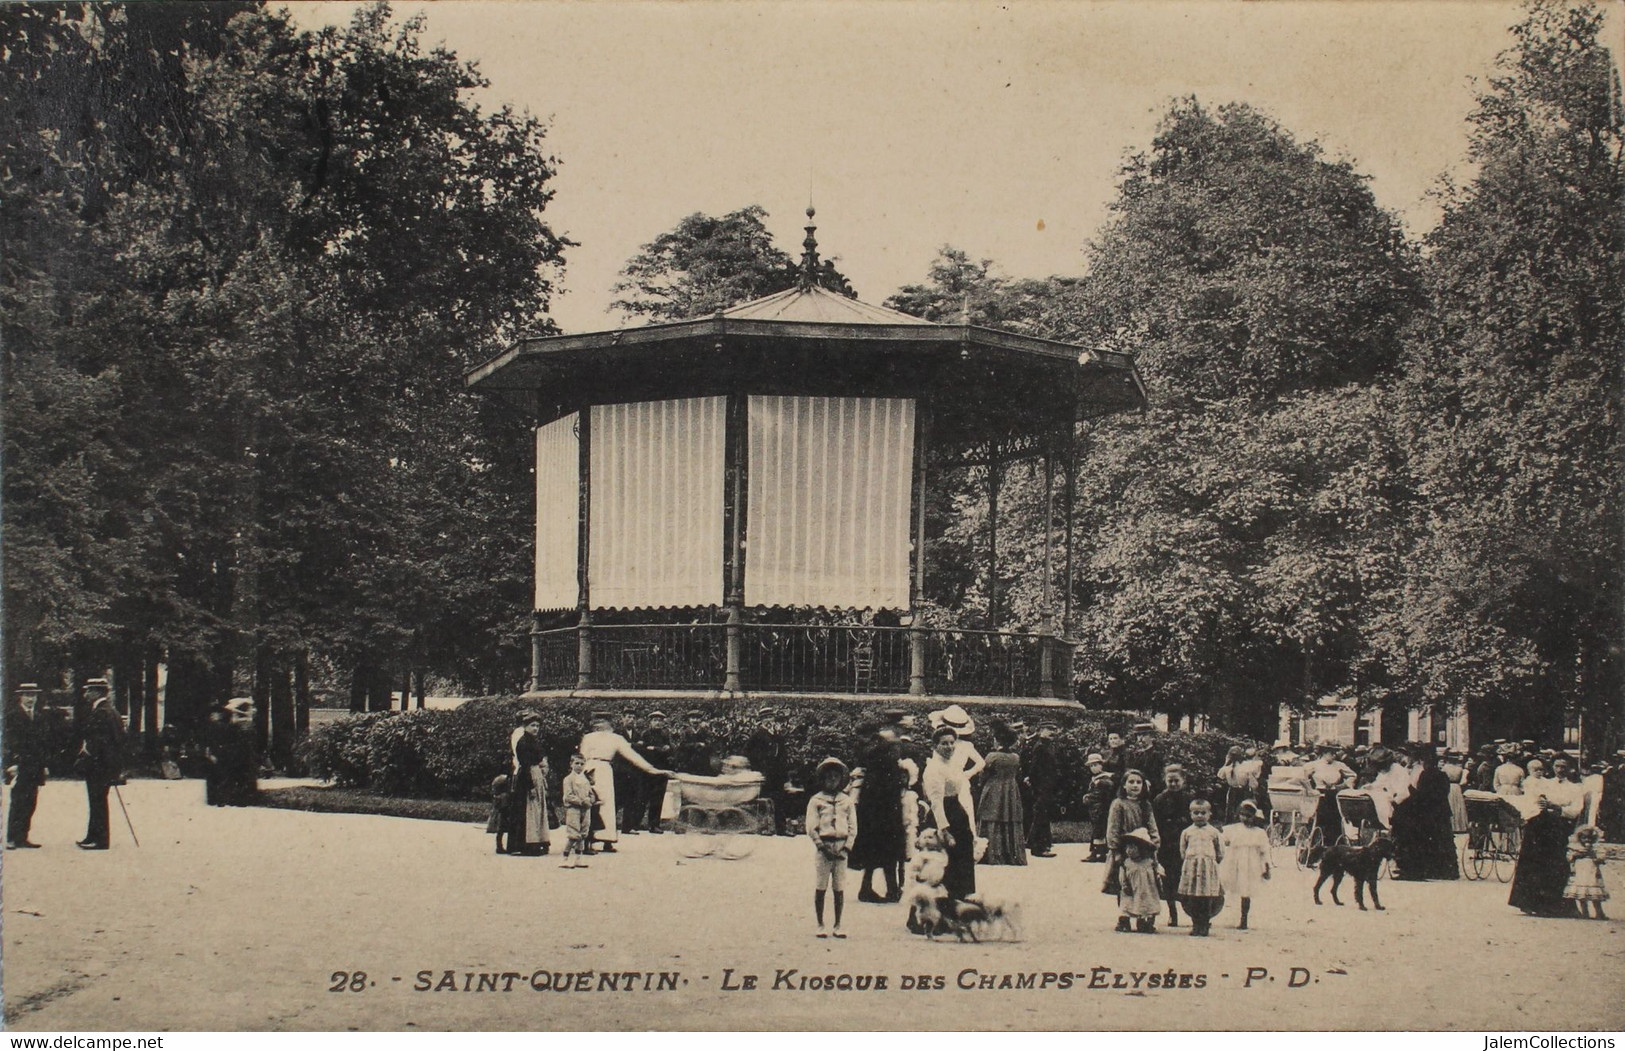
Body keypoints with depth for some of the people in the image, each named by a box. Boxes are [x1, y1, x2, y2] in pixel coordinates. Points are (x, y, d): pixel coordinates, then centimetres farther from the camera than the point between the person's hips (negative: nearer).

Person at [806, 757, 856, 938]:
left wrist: (846, 848, -3)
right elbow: (811, 828, 0)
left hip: (842, 847, 2)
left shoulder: (846, 800, 11)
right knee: (820, 887, -2)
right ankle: (820, 925, 6)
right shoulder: (816, 800, 4)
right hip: (823, 845, -2)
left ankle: (838, 926, 9)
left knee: (839, 889, 2)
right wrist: (823, 847, -9)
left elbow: (853, 828, 10)